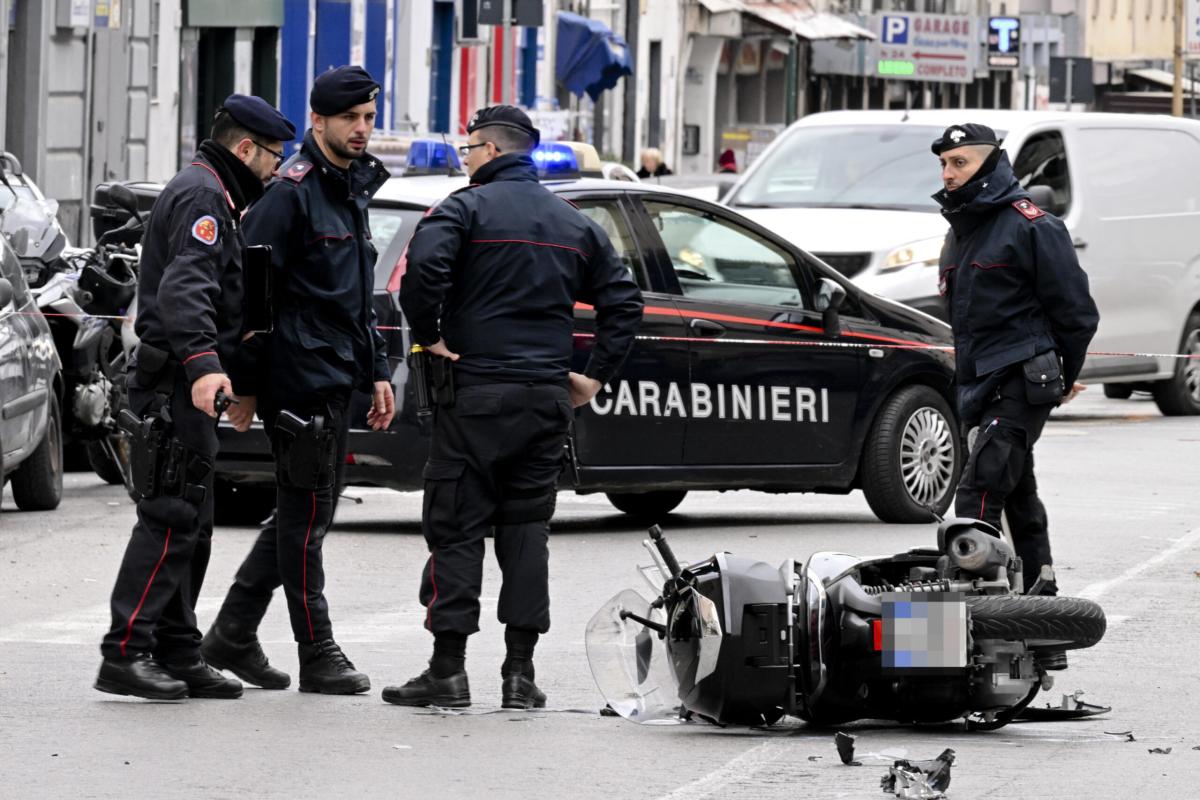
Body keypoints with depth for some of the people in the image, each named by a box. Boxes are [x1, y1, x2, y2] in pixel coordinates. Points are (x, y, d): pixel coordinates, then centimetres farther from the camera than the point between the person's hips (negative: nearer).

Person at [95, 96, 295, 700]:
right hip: (174, 384, -11)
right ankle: (124, 654, -17)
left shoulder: (214, 196, 24)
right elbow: (184, 289, -26)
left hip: (189, 385, 11)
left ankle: (176, 655, 14)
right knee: (170, 520, -13)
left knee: (190, 527, 11)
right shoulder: (202, 196, -11)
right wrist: (203, 363, -38)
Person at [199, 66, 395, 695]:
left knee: (302, 516, 12)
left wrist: (376, 373, 21)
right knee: (306, 518, -4)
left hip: (335, 383, 9)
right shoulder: (292, 191, -11)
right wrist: (247, 382, -16)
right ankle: (318, 656, 1)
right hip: (300, 379, -9)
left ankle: (232, 636, 19)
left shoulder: (352, 192, 18)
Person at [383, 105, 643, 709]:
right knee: (527, 529, 9)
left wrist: (427, 336, -9)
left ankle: (448, 669, -3)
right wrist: (597, 374, 14)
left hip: (476, 393, -5)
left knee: (455, 528, -1)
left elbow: (423, 268, -21)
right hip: (547, 397, 5)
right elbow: (623, 300, 14)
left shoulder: (466, 208, -4)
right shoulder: (574, 224, 15)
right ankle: (520, 671, 6)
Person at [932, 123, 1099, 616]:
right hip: (984, 386, 9)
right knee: (1018, 495, 16)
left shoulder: (1029, 225, -10)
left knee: (979, 491, -18)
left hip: (1022, 384, -9)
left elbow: (1075, 308, -8)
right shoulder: (960, 232, 17)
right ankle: (1038, 591, 25)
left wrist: (1064, 376, 2)